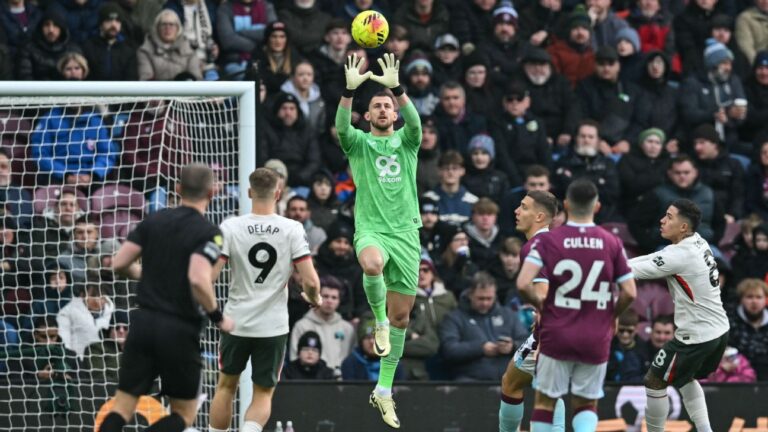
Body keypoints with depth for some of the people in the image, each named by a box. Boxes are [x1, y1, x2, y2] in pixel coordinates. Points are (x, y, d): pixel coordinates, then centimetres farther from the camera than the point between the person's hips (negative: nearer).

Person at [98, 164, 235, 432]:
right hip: (179, 329, -4)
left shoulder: (154, 220, 6)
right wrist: (218, 318, -9)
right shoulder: (208, 233, -10)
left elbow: (119, 263, 5)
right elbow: (198, 279, -24)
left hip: (144, 322, 4)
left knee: (123, 407, 8)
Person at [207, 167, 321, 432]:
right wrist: (315, 299, 11)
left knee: (226, 386, 21)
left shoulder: (231, 227, -8)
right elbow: (311, 281, -12)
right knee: (263, 395, 11)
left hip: (236, 321, 1)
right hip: (274, 326, -1)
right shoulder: (293, 229, -8)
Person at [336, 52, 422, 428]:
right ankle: (379, 320, -11)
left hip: (405, 232, 3)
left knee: (401, 315, 5)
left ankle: (384, 391, 17)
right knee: (372, 265, -40)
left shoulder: (407, 141, 9)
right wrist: (350, 90, -31)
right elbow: (341, 126, -16)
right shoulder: (358, 143, 6)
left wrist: (397, 88, -29)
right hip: (370, 229, -2)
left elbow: (415, 123, -14)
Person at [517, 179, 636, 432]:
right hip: (596, 339, 1)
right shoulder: (611, 243, -1)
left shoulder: (548, 240, -6)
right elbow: (629, 293, -2)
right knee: (587, 405, 13)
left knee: (545, 401, 13)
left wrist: (540, 305, 3)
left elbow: (524, 284, -16)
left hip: (557, 335, -1)